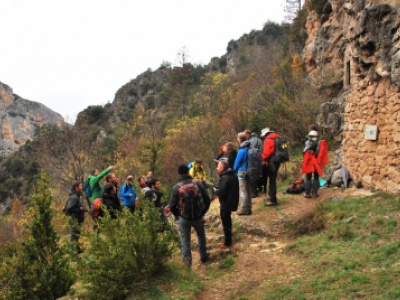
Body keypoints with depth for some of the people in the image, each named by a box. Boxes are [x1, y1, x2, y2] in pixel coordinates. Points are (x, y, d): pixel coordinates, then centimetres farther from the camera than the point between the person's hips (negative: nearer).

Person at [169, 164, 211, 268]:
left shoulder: (176, 187, -12)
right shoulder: (197, 184, -7)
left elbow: (172, 205, -9)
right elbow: (207, 200, -3)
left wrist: (177, 215, 8)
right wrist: (202, 212, 10)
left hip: (184, 218, -2)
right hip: (197, 217, 2)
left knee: (185, 241, 10)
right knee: (201, 235, 26)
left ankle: (187, 262, 12)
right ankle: (203, 255, 36)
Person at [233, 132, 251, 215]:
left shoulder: (242, 151, -18)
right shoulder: (248, 149, 5)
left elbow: (237, 162, -9)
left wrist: (234, 170, 8)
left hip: (242, 173, -8)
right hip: (248, 172, 8)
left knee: (242, 191, -3)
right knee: (247, 190, 13)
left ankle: (243, 209, 1)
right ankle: (248, 208, 21)